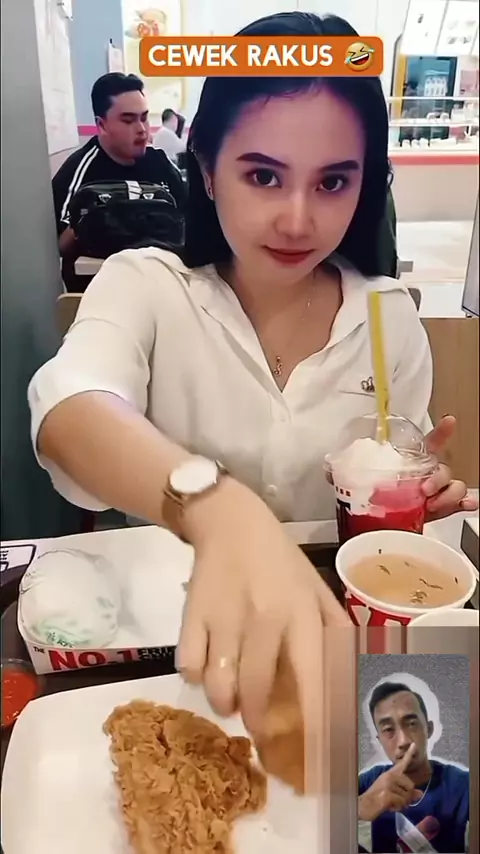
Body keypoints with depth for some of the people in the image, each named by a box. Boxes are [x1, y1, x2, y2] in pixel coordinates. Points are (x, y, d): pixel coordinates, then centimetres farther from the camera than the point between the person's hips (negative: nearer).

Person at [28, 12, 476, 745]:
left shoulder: (392, 317, -3)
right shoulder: (144, 286, -10)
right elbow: (69, 416, -31)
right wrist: (221, 511, -50)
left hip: (339, 631, 3)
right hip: (172, 627, -2)